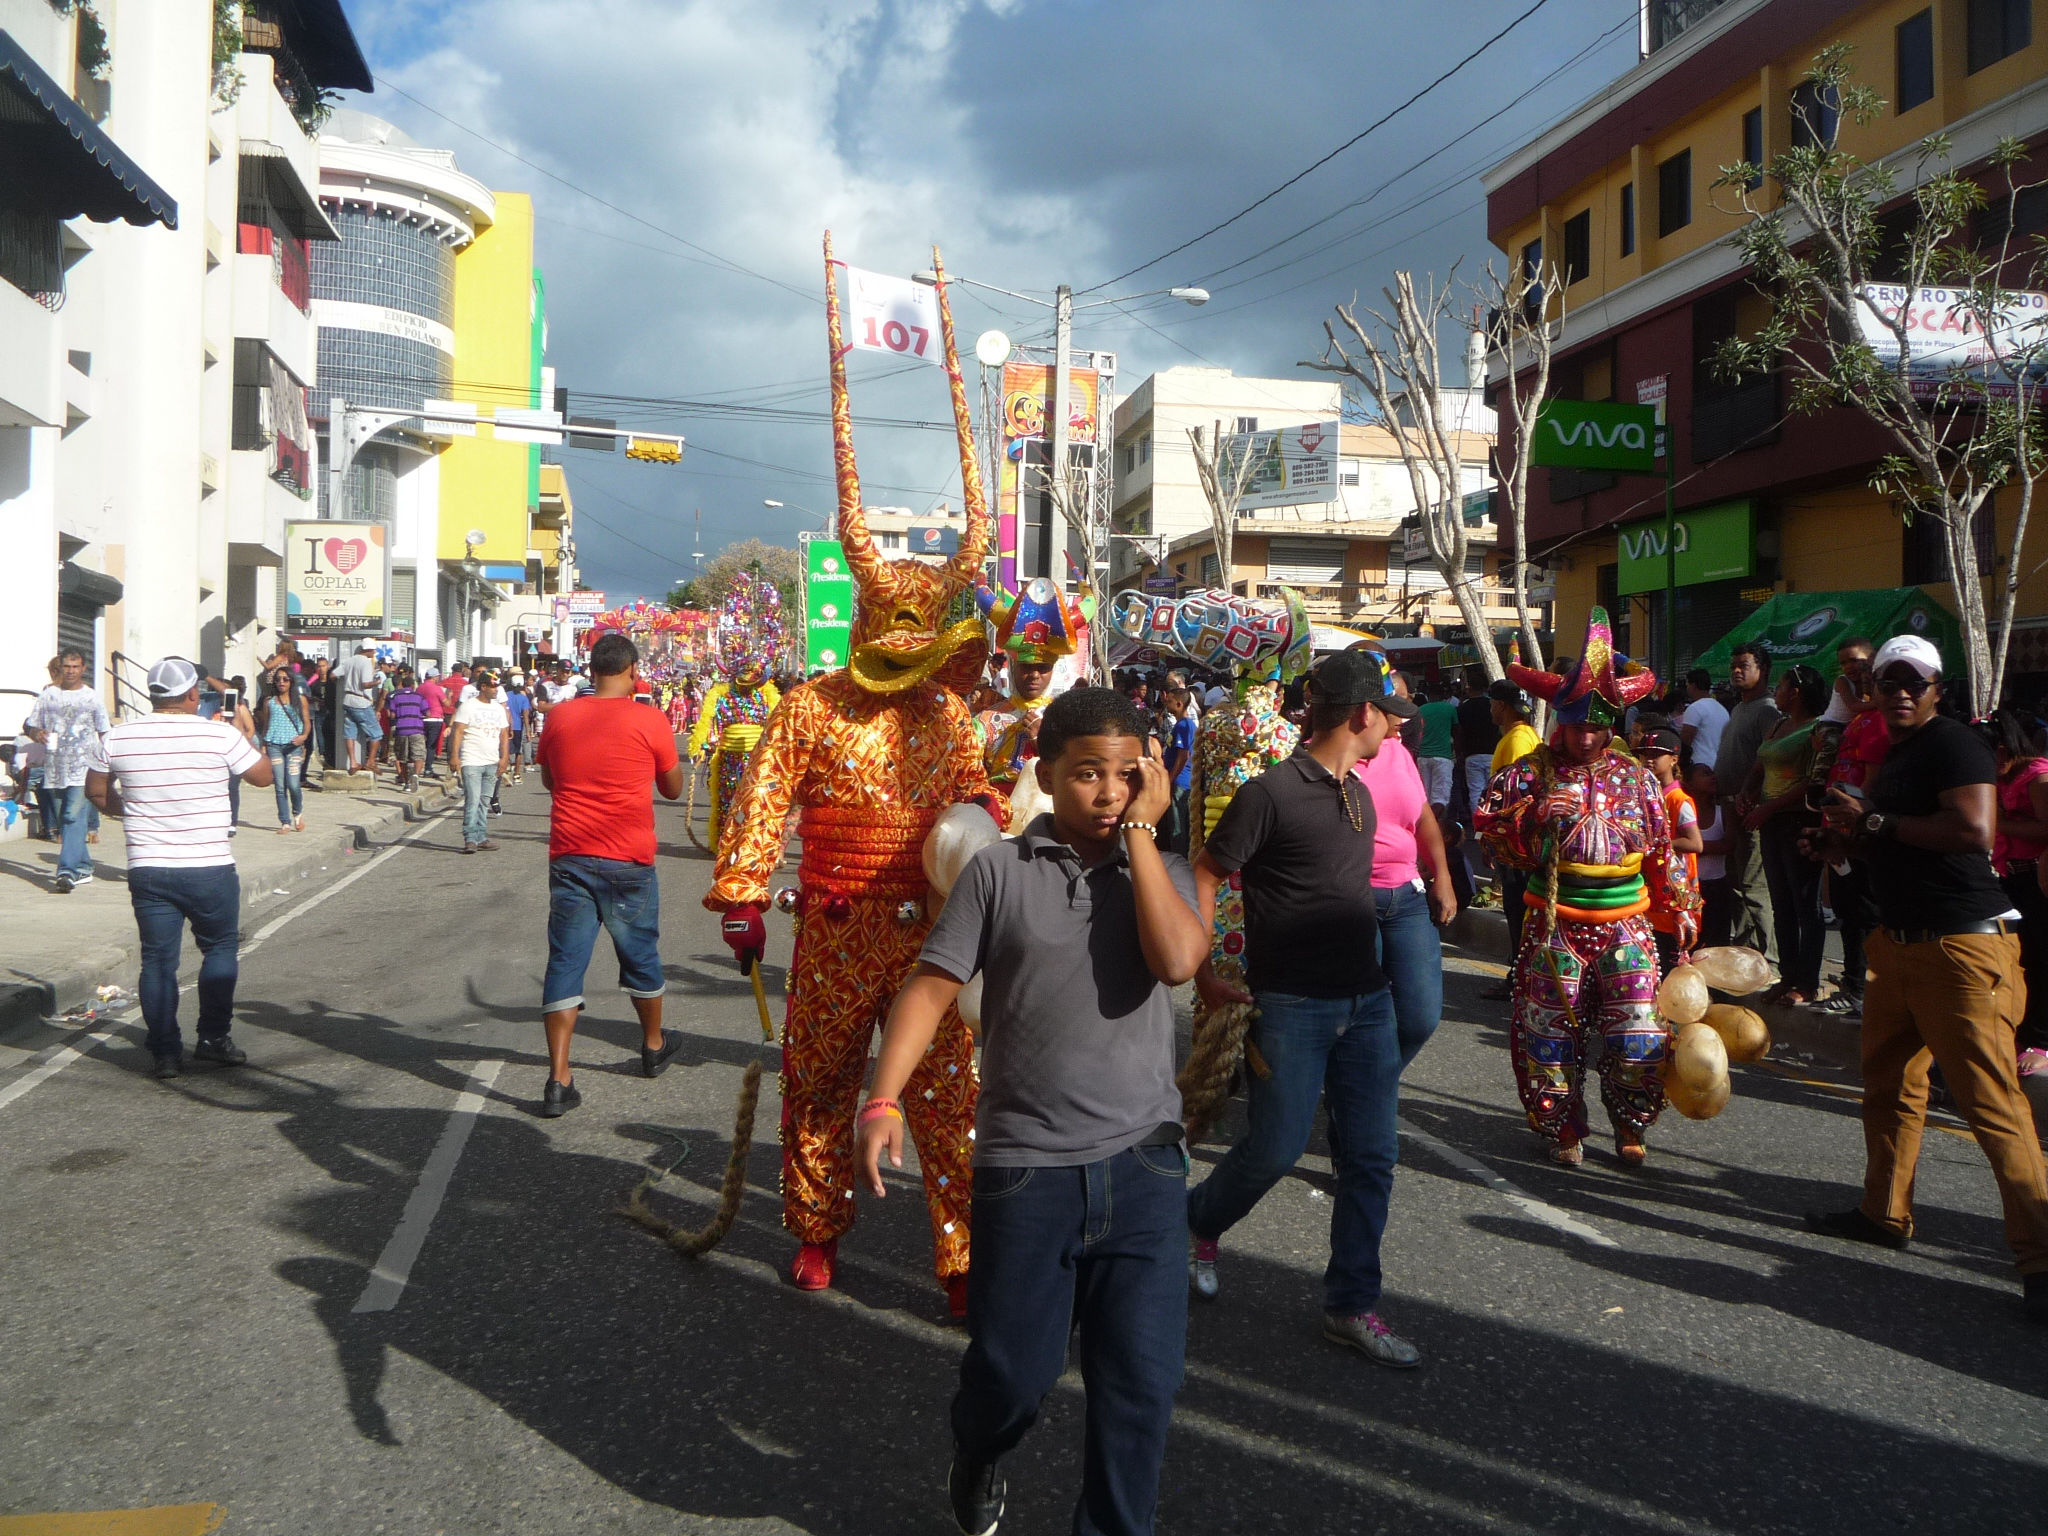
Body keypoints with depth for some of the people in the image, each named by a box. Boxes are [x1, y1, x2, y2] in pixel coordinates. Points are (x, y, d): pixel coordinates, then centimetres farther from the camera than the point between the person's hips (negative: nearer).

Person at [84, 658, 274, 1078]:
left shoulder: (116, 738, 0)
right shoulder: (220, 735, -11)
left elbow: (96, 792, 14)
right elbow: (263, 776, 2)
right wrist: (242, 734, 15)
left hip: (147, 870, 3)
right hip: (210, 869, -2)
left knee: (157, 959, 10)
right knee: (220, 949, 17)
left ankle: (165, 1051, 12)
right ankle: (214, 1036, 19)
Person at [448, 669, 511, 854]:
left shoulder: (498, 708, 15)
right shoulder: (468, 706, -3)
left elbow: (504, 735, 17)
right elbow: (458, 731, -7)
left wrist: (504, 758, 7)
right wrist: (454, 755, -14)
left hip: (492, 762, 6)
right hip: (471, 762, -6)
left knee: (485, 802, 8)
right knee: (472, 800, -11)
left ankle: (481, 838, 12)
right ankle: (470, 839, -11)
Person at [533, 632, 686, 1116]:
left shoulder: (560, 717, 2)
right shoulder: (648, 721, -8)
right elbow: (673, 788, 4)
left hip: (569, 857, 2)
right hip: (628, 862, -2)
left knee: (565, 962, 2)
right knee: (641, 955, 17)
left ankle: (559, 1080, -4)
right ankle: (654, 1046, 37)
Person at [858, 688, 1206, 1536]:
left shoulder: (1163, 874, 5)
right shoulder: (998, 870, -1)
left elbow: (1176, 959, -15)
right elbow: (930, 987, -3)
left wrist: (1142, 831, -10)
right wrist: (884, 1099, -14)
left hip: (1143, 1161, 2)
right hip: (1026, 1168, -1)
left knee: (1141, 1378, 4)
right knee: (1013, 1369, 10)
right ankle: (976, 1457, 44)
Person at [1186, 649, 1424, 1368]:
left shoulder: (1358, 795, 12)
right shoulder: (1273, 791, -13)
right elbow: (1203, 879, -11)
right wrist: (1204, 977, -12)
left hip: (1366, 1002, 7)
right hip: (1291, 1005, -7)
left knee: (1371, 1155, 6)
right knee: (1276, 1147, -2)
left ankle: (1352, 1305, 19)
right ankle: (1197, 1221, 29)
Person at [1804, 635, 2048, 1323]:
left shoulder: (1955, 744, -12)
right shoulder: (1895, 757, 17)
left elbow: (1973, 830, -26)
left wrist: (1875, 821, -18)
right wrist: (1850, 837, 11)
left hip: (1962, 948, -10)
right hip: (1901, 942, 10)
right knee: (1888, 1085, 16)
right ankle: (1884, 1215, 29)